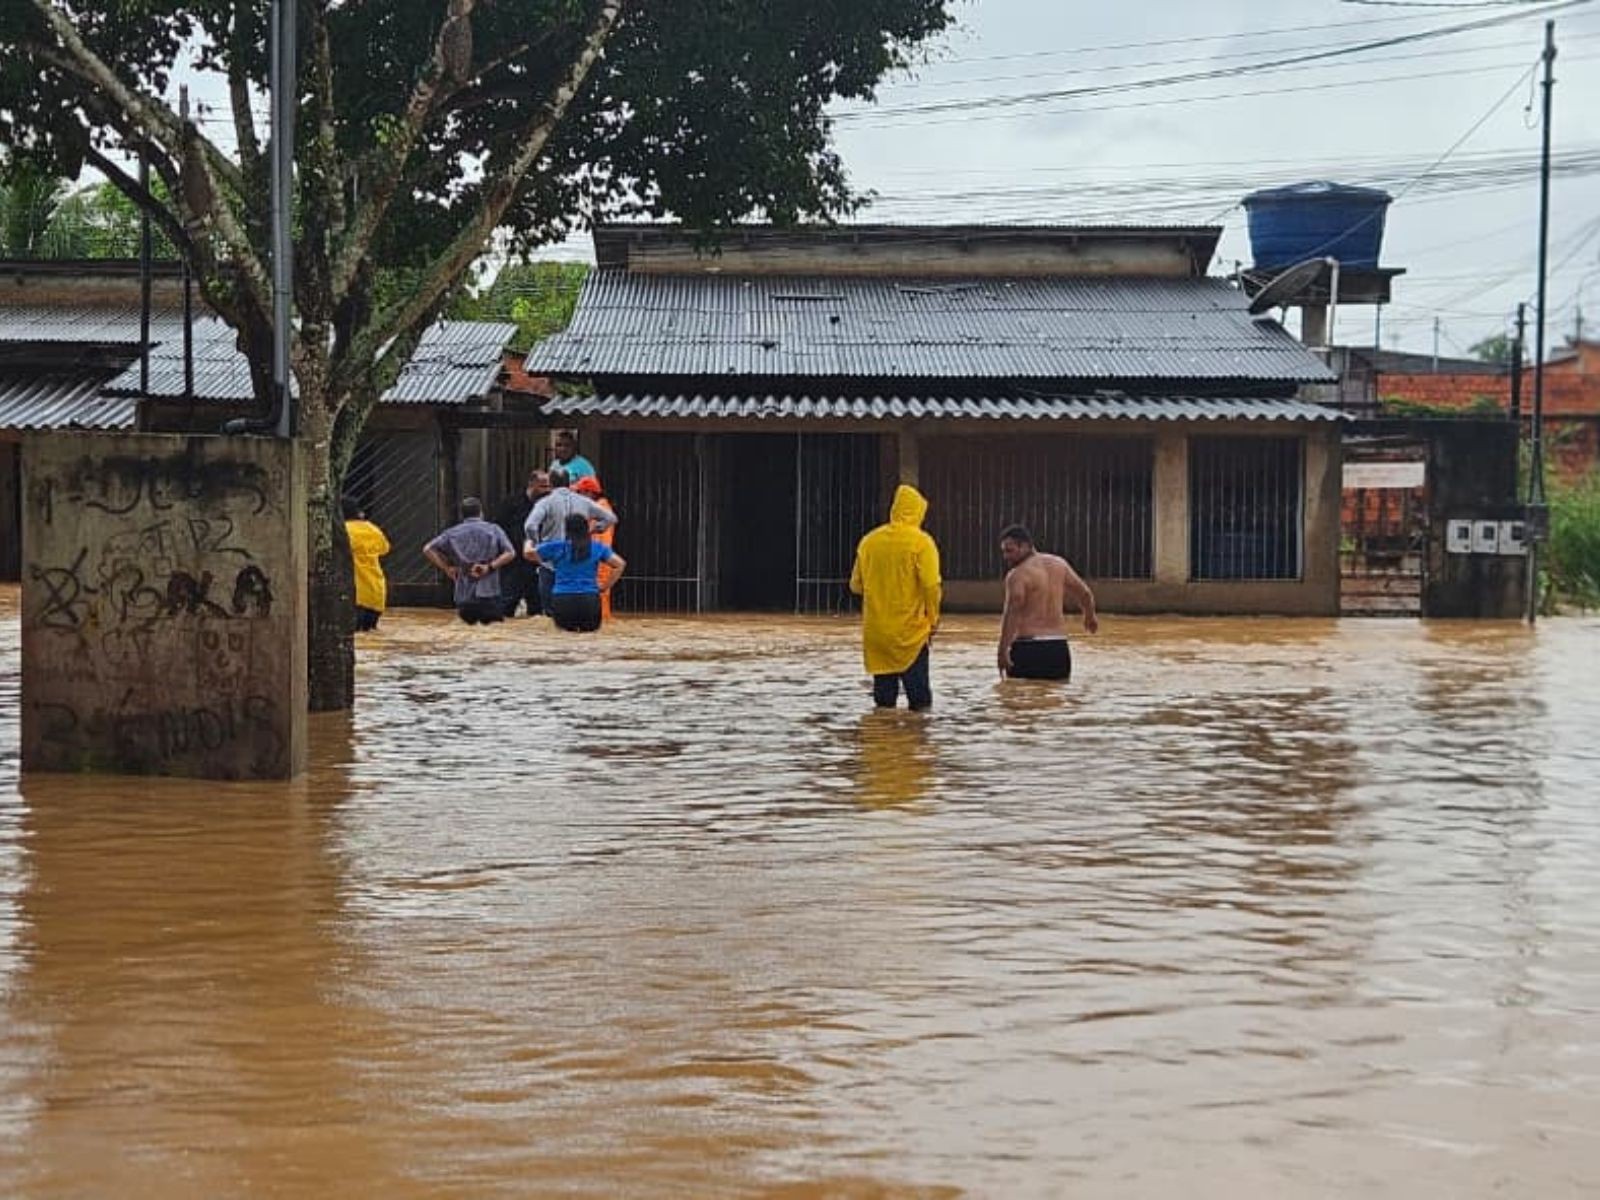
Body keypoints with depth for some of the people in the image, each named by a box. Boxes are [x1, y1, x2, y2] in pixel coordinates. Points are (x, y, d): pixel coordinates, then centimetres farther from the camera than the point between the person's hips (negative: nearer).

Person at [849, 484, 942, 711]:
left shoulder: (869, 541, 3)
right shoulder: (921, 542, -9)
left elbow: (856, 585, 8)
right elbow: (931, 586, -14)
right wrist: (933, 618, -1)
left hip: (876, 631, 4)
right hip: (911, 632, -4)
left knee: (884, 689, 11)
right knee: (918, 687, 3)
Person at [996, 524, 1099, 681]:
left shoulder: (1017, 575, -9)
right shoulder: (1059, 564, 11)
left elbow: (1012, 615, -20)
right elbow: (1085, 594, 18)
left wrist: (1003, 651, -25)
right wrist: (1090, 616, 38)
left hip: (1028, 648, -6)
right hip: (1059, 647, 6)